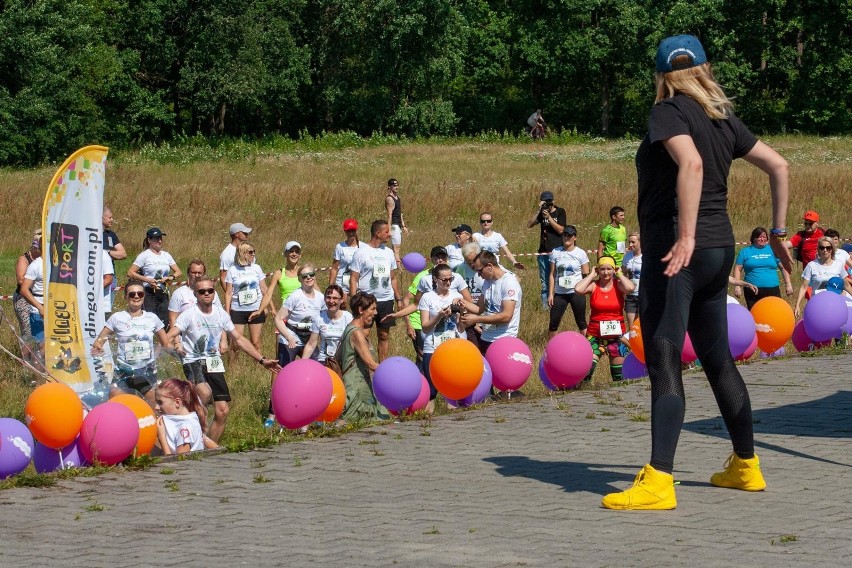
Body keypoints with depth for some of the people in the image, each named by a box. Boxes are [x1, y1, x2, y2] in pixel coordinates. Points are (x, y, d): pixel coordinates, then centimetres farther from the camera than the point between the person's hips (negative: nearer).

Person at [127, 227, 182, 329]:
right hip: (149, 294, -5)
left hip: (163, 294, 5)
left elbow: (178, 272, 16)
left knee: (165, 324, 0)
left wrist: (170, 278, -6)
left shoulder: (166, 255, 13)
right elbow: (130, 273, -6)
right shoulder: (145, 255, -2)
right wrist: (147, 279, -16)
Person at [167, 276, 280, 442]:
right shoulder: (189, 315, -9)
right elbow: (169, 338, -16)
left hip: (214, 365, 5)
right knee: (205, 393, -36)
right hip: (194, 363, -5)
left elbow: (239, 339, 13)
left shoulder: (221, 314, 6)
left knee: (223, 411, -1)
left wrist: (262, 360, 10)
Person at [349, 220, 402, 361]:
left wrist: (399, 298, 12)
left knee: (384, 335, 8)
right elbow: (353, 279, -7)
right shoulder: (361, 253, -6)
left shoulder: (388, 253, 11)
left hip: (386, 300, 5)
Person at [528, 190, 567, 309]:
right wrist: (538, 210, -11)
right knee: (544, 282, 4)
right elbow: (529, 225, -2)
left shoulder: (560, 212, 1)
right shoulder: (541, 213, 11)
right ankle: (545, 306, 7)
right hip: (543, 252, 4)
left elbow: (560, 230, -10)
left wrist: (549, 217, -17)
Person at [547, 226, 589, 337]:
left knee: (581, 322, 5)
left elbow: (586, 275, 0)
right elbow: (552, 274, 5)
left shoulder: (580, 253, 0)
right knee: (553, 323, 2)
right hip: (560, 293, 2)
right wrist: (550, 294, 0)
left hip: (576, 292, -2)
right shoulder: (556, 252, 4)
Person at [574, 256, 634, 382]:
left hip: (617, 334, 1)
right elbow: (578, 289, -21)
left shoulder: (619, 285, -1)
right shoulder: (593, 286, -1)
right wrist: (592, 275, -7)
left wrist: (619, 274, -7)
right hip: (595, 335, -1)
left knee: (619, 374, 9)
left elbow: (630, 288, -25)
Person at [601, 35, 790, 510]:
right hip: (720, 248, 8)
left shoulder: (670, 111, -9)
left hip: (675, 250, -8)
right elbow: (778, 165, 15)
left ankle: (658, 481, -18)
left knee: (664, 363, -11)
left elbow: (691, 163, -27)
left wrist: (685, 237, -31)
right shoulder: (723, 117, 13)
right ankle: (746, 466, 29)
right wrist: (778, 231, 20)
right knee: (718, 359, 19)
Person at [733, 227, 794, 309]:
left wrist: (788, 284, 5)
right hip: (753, 292, 0)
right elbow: (737, 269, 5)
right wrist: (737, 286, -5)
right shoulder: (745, 252, 8)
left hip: (772, 290, 0)